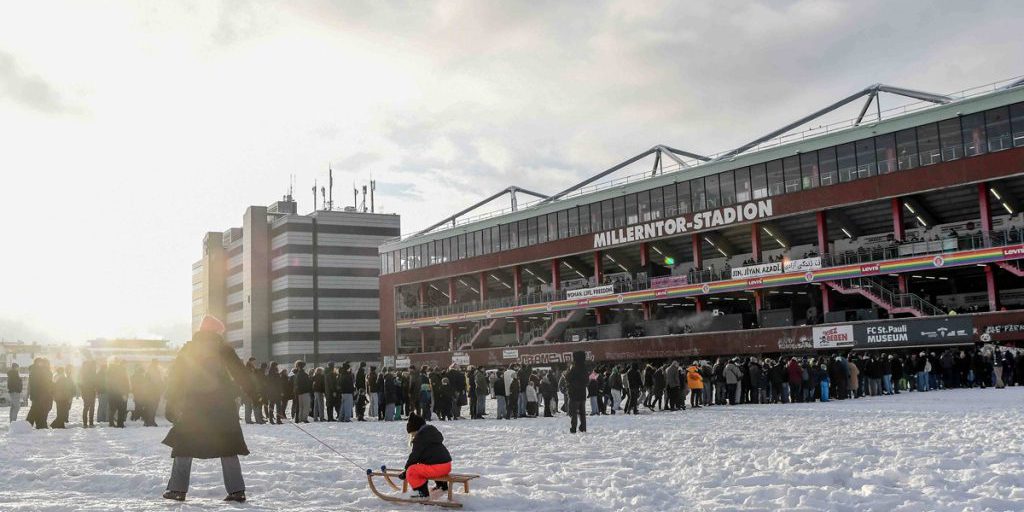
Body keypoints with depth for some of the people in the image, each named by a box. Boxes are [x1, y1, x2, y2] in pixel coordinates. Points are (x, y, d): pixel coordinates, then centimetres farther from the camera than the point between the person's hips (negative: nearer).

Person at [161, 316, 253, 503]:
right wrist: (254, 394, -1)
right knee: (228, 447, 5)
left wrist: (171, 404, 10)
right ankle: (236, 490, -1)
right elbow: (240, 373, -3)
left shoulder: (187, 350, 8)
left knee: (184, 446, 12)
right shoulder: (223, 349, 2)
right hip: (222, 408, -1)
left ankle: (178, 489, 5)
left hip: (192, 408, 1)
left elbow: (175, 378, 7)